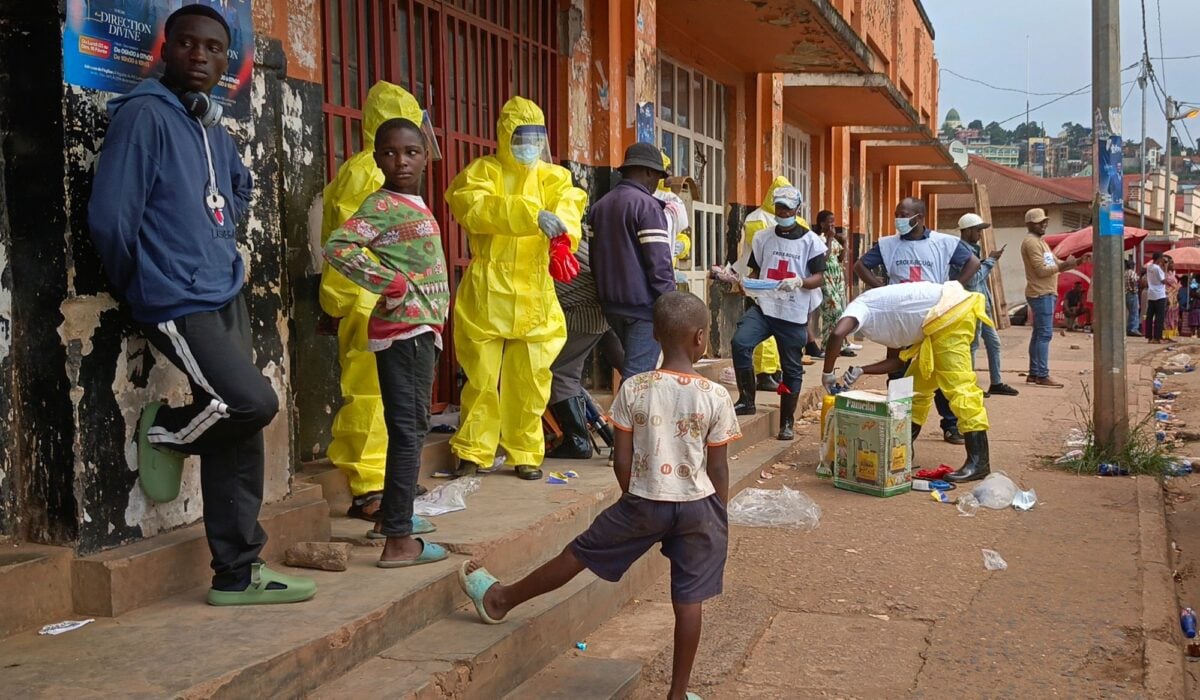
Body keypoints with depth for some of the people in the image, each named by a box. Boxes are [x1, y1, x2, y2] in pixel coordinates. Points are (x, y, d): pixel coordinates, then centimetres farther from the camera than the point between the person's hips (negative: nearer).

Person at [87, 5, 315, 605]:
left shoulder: (215, 130, 14)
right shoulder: (145, 115, -9)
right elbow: (109, 216, -13)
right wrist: (141, 285, 0)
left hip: (226, 296, 8)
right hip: (178, 304, -7)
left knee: (238, 439, 5)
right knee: (254, 402, -20)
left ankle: (237, 573, 14)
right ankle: (164, 431, 11)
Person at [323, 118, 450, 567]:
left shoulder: (415, 205, 15)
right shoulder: (381, 205, -12)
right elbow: (337, 247, -24)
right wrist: (391, 283, -21)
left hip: (420, 329, 10)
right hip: (405, 328, -10)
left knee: (407, 427, 18)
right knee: (410, 428, -9)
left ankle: (392, 516, 31)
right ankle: (398, 541, -5)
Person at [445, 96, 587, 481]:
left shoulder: (553, 176, 11)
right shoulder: (480, 173, 2)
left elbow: (569, 205, -10)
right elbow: (477, 208, -20)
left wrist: (562, 235, -34)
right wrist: (533, 214, -33)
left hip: (535, 295, 3)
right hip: (487, 292, -2)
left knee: (529, 378, 7)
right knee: (481, 375, 1)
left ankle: (526, 453, 19)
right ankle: (474, 452, 13)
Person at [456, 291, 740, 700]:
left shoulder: (633, 390, -8)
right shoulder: (716, 397, -9)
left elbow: (622, 462, -4)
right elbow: (718, 470, -4)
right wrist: (719, 519, 10)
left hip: (645, 502, 1)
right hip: (698, 507, 0)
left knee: (579, 554, 14)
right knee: (689, 600, 9)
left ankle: (500, 600, 31)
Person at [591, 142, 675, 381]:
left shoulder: (599, 206, 12)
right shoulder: (646, 205, -12)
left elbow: (594, 256, 16)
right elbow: (659, 262, -17)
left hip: (611, 303, 8)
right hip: (642, 305, -8)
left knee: (635, 369, 20)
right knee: (638, 374, -7)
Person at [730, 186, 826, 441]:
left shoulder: (810, 241, 2)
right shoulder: (763, 237, 10)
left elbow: (819, 277, -1)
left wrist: (799, 281, -21)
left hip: (794, 313, -2)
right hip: (763, 307, 2)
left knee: (792, 368, 5)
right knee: (740, 341, -23)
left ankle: (787, 422, 19)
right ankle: (746, 400, -9)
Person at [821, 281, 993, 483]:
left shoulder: (858, 307, -4)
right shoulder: (881, 321, 23)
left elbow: (836, 334, -26)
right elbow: (896, 360, 18)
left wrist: (827, 373, -14)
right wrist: (860, 371, 6)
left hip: (951, 313, -11)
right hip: (942, 320, 11)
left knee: (958, 385, -13)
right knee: (917, 384, 16)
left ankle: (979, 461, -13)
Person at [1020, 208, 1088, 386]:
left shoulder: (1040, 242, 21)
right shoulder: (1031, 242, -12)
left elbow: (1056, 264, 20)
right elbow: (1042, 270, -18)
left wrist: (1078, 261, 7)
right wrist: (1065, 264, -15)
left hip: (1046, 294, 10)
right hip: (1041, 294, -10)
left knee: (1038, 334, 10)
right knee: (1045, 334, -12)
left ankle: (1034, 373, 13)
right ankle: (1042, 376, -13)